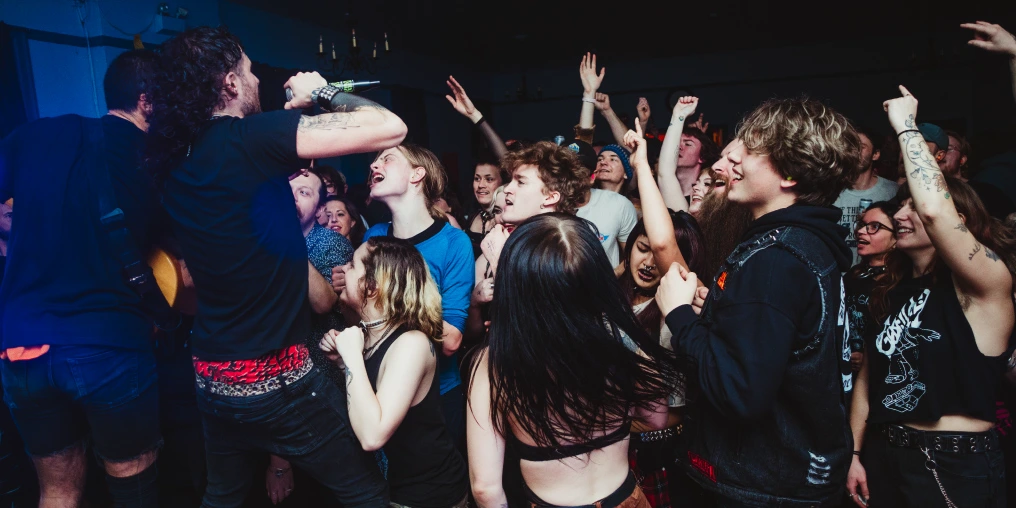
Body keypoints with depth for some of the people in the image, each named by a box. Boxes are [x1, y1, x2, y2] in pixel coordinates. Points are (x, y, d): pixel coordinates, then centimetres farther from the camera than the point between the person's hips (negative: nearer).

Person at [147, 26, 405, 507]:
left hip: (211, 378, 8)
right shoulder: (250, 136, -19)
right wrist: (323, 93, -5)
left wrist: (294, 108, 22)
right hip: (275, 378, -8)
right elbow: (390, 128, -22)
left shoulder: (175, 159, 4)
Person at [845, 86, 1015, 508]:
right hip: (885, 453, 6)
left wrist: (905, 126, -23)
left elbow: (935, 210, -32)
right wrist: (855, 453, 7)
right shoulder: (893, 288, 7)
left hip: (955, 463, -6)